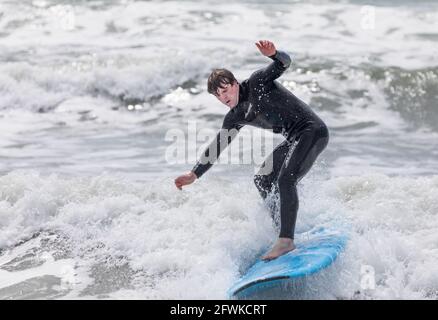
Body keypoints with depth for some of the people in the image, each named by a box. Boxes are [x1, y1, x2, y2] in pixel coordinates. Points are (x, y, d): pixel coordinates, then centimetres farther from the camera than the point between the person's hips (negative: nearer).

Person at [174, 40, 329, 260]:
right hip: (294, 139, 10)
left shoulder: (257, 83, -9)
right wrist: (194, 174, 11)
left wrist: (273, 54, -45)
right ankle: (281, 226, 27)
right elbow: (217, 146, 15)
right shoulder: (235, 118, 11)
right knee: (262, 181, 15)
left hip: (313, 131, -10)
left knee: (285, 179, -25)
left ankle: (286, 240, -29)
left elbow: (284, 63, -22)